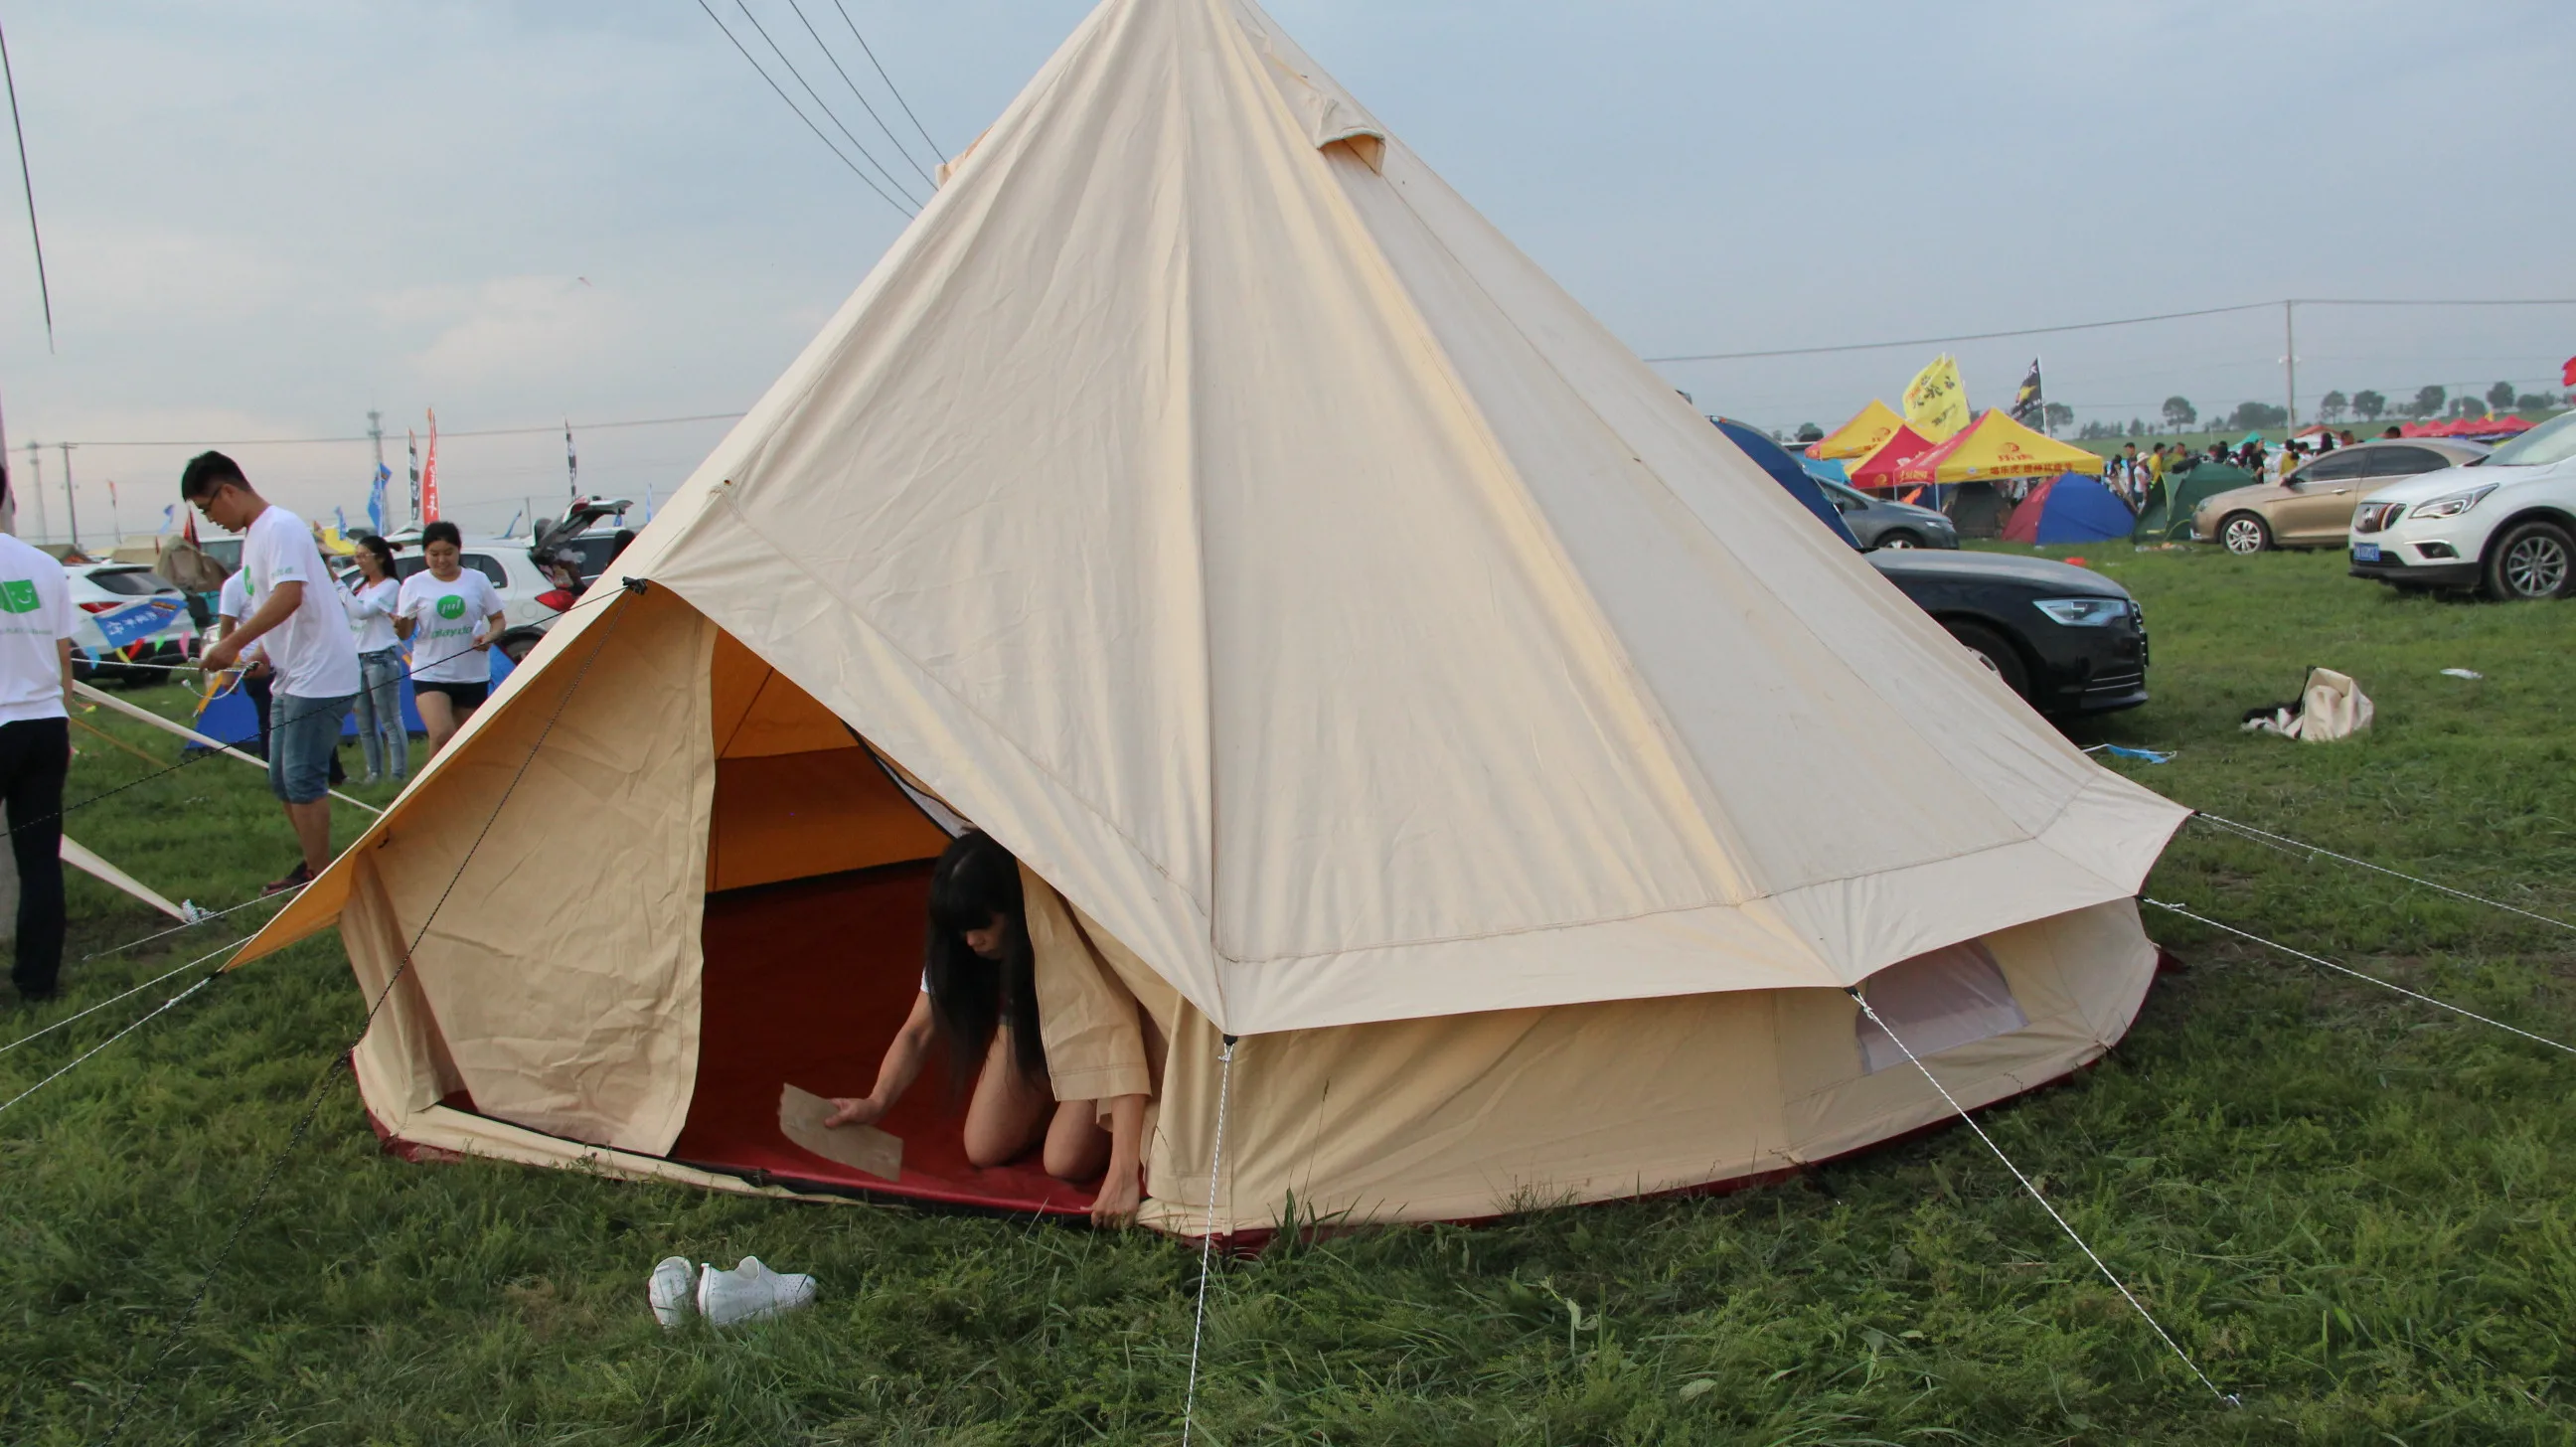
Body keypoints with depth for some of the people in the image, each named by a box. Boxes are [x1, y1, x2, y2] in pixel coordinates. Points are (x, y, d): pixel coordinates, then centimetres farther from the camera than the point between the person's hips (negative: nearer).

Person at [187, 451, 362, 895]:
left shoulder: (281, 528, -15)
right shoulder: (253, 535, 16)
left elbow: (289, 596, -28)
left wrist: (232, 644, -27)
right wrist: (260, 655, 10)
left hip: (320, 677, -10)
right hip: (289, 678, 10)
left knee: (303, 778, -8)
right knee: (282, 779, 14)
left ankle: (319, 875, 0)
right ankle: (313, 863, 25)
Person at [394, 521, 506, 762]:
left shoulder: (477, 580, 4)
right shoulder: (415, 584, 0)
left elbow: (498, 620, 11)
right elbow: (405, 633, 1)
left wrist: (489, 637, -11)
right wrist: (399, 626, -23)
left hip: (473, 674, 2)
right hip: (430, 673, -2)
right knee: (442, 735, -23)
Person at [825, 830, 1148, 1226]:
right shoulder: (953, 951, -24)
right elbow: (916, 1034, -11)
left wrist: (1123, 1173, -54)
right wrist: (876, 1103, -30)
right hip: (1027, 1026, 5)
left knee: (1064, 1163, -22)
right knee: (983, 1152, -10)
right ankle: (1058, 1099, 16)